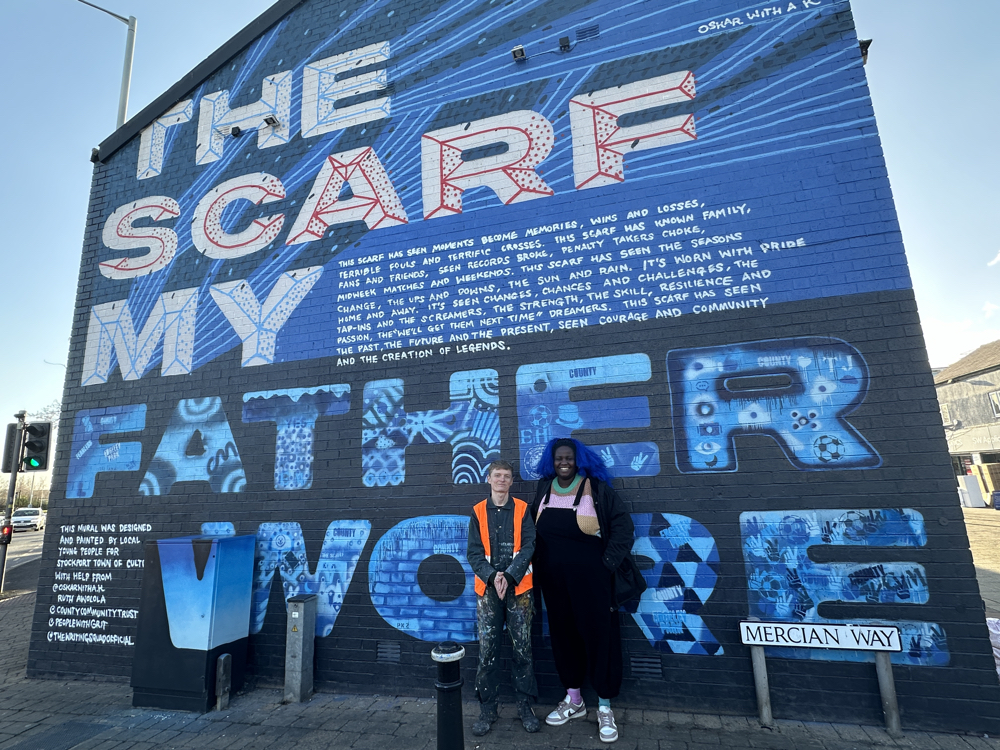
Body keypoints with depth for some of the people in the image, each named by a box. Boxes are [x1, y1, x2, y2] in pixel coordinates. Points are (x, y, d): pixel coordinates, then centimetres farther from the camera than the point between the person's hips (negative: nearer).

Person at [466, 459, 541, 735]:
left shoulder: (522, 509, 0)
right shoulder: (478, 512, 2)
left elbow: (528, 547, -5)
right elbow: (474, 552, -1)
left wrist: (508, 575, -17)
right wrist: (492, 576, -15)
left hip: (518, 588, 0)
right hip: (487, 588, 1)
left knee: (522, 648, 6)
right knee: (487, 650, 5)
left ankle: (525, 706, 21)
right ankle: (487, 708, 20)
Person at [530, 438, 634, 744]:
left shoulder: (597, 488, -10)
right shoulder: (543, 490, 3)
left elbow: (623, 526, -9)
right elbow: (534, 530, 13)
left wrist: (607, 562, -12)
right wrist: (538, 563, 6)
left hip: (590, 576, -4)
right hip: (553, 578, 4)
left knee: (598, 634, 5)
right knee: (562, 634, 14)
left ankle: (605, 708, 22)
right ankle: (573, 701, 32)